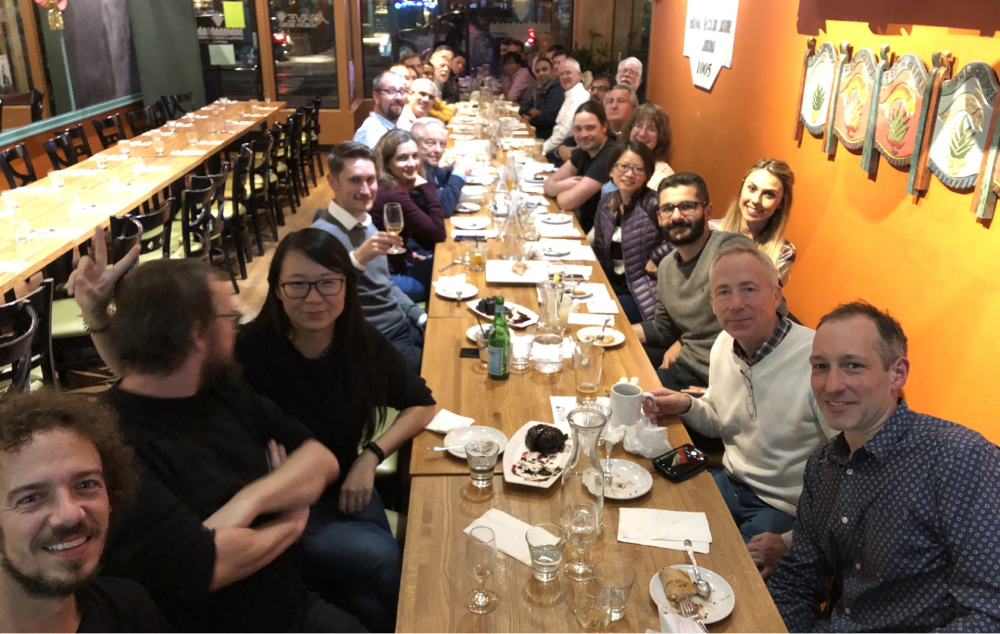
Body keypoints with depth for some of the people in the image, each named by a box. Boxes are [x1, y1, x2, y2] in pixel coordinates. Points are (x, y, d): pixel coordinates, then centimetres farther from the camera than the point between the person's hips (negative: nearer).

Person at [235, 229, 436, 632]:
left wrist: (371, 456, -7)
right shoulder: (251, 349, -19)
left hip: (346, 491, 3)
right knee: (383, 558, -25)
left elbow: (421, 405, 5)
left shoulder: (362, 341, -6)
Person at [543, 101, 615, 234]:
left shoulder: (609, 157, -23)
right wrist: (563, 186, -17)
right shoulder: (584, 150, 3)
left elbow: (567, 201, -24)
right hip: (583, 223, 7)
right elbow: (549, 184, 5)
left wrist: (559, 190, -2)